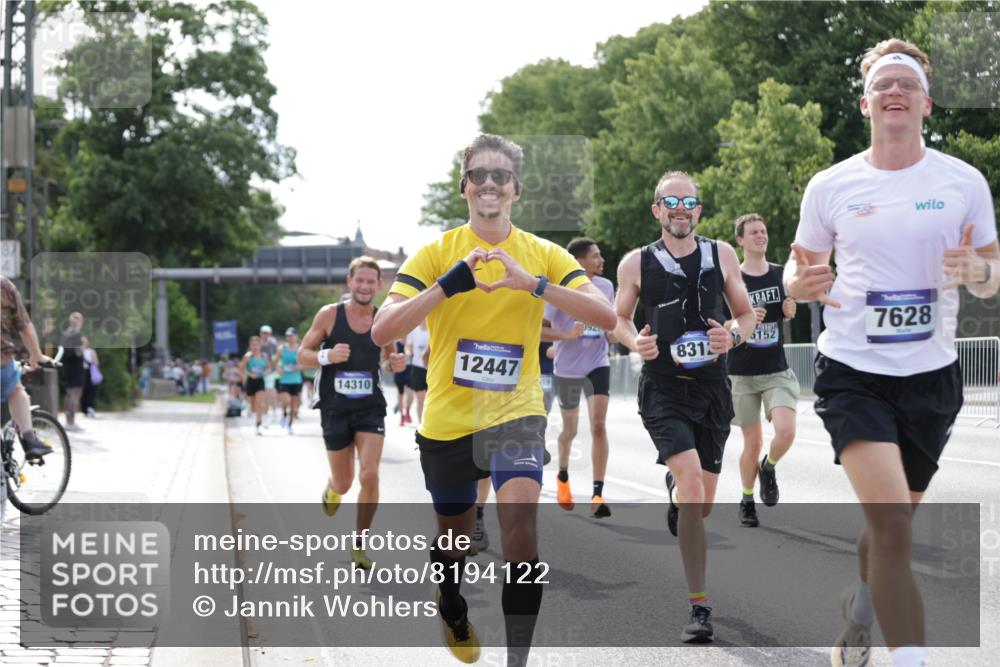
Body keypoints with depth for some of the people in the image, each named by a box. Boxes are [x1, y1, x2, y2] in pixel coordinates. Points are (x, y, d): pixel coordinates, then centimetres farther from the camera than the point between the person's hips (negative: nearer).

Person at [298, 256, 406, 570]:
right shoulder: (329, 314, -8)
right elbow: (302, 355, -3)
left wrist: (394, 364, -9)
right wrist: (327, 356, -23)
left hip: (370, 406, 1)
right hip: (335, 408, -1)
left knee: (369, 476, -14)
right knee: (344, 483, 9)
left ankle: (359, 545, 4)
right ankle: (331, 488, 50)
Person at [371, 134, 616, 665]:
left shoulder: (543, 255, -2)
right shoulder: (436, 253, -4)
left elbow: (605, 316, -14)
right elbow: (381, 331, -15)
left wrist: (534, 283, -27)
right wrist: (448, 285, -28)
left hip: (515, 412, -1)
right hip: (446, 421, 1)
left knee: (519, 515, -26)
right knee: (455, 535, 18)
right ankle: (452, 607, 53)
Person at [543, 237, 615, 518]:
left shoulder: (605, 286, 1)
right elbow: (538, 328, -14)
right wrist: (568, 335, -25)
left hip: (597, 365, 2)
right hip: (567, 368, -2)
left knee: (598, 425, -15)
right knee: (570, 429, 14)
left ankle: (598, 494, -15)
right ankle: (563, 476, 43)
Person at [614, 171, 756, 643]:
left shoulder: (721, 255, 4)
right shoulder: (637, 263, -1)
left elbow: (746, 314, 11)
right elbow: (618, 318, 11)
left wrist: (733, 335, -11)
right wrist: (634, 342, -11)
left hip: (712, 387, 3)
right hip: (663, 388, -3)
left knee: (703, 505, 11)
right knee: (693, 485, -22)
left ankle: (676, 488, 53)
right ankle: (699, 607, -15)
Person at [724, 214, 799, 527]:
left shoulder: (782, 275, 5)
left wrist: (791, 310, -5)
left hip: (777, 371, 2)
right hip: (742, 374, -2)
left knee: (786, 431, -19)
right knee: (753, 442, 3)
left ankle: (769, 468, 13)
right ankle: (746, 501, 25)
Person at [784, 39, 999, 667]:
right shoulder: (831, 186, -1)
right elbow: (802, 265, 12)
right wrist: (800, 284, -13)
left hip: (933, 374, 2)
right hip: (853, 372, -2)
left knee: (892, 527, 18)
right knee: (892, 525, -20)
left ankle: (860, 608, 49)